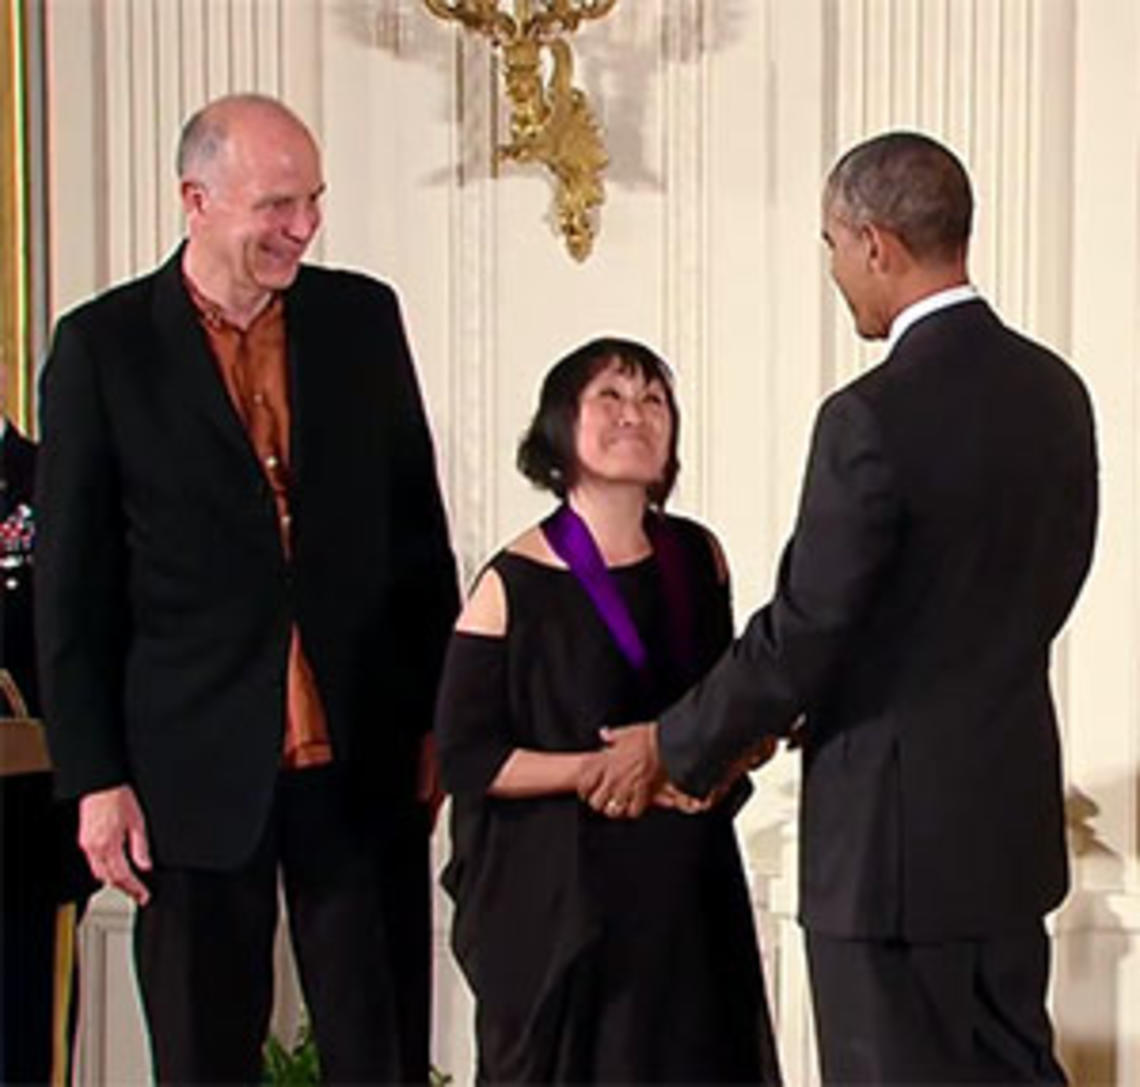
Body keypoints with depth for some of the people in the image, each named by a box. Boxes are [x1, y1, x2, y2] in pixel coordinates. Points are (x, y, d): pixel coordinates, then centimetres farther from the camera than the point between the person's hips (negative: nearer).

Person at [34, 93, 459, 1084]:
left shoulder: (363, 317, 5)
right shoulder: (103, 346, -3)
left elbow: (418, 527, 10)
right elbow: (73, 586, -2)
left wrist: (439, 715, 7)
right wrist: (94, 778, -5)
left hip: (364, 754, 2)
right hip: (195, 766, -2)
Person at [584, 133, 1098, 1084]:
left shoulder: (873, 417, -21)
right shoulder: (1056, 391, 3)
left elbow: (802, 633, -17)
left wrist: (672, 748, -3)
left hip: (893, 831, -7)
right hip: (1015, 815, 8)